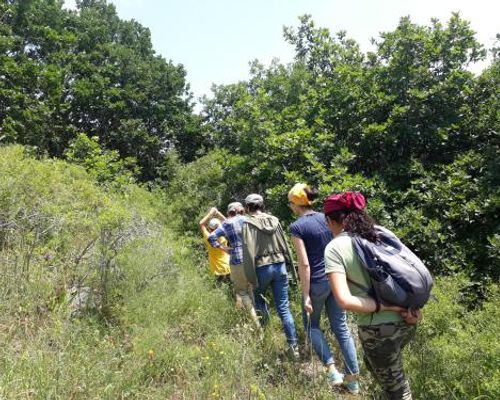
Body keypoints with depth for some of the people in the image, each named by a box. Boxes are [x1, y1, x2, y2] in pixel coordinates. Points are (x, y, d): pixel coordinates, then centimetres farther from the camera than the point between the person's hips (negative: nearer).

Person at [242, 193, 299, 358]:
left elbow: (249, 252, -13)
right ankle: (294, 346, 10)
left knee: (257, 295, 28)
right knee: (284, 308, 9)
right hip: (280, 266, 4)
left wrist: (251, 277, -9)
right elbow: (284, 245, 9)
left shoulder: (249, 224, -9)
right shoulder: (274, 220, 4)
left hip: (263, 268, -4)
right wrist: (289, 265, 17)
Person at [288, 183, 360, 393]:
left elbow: (304, 264, -17)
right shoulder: (325, 218, 3)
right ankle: (353, 379, 21)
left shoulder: (297, 227, -14)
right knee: (341, 327, 14)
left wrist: (306, 295, -13)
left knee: (312, 325, 18)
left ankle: (332, 369, 7)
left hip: (317, 283, -5)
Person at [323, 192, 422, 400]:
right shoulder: (379, 231, 5)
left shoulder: (335, 248, -12)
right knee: (373, 362, 33)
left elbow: (345, 301, -22)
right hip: (406, 321, 6)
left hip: (379, 329, -6)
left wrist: (386, 307, -14)